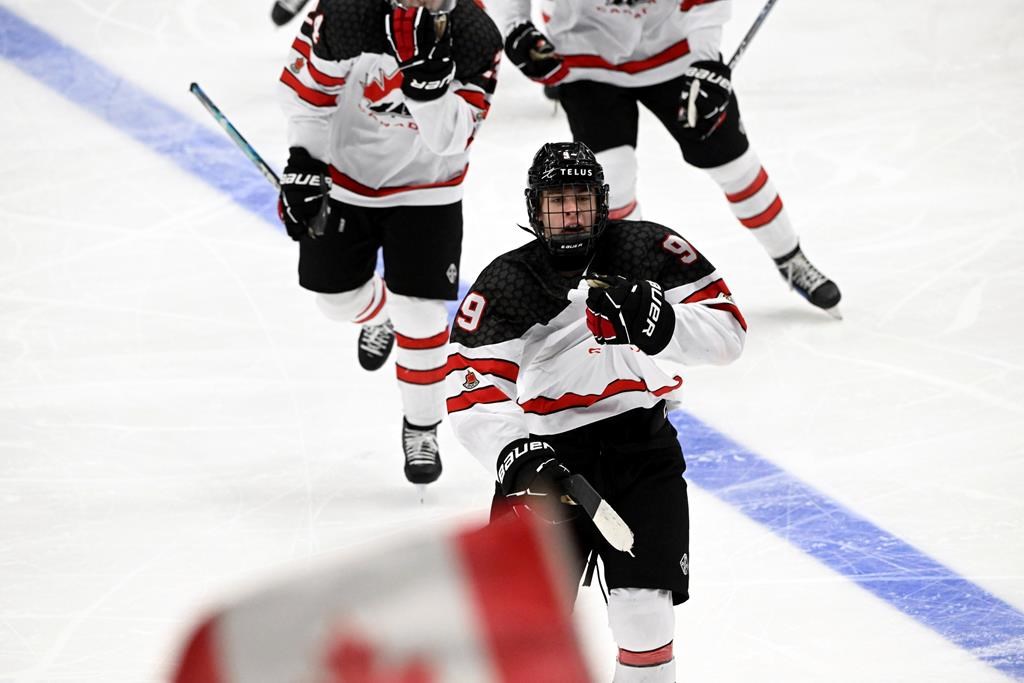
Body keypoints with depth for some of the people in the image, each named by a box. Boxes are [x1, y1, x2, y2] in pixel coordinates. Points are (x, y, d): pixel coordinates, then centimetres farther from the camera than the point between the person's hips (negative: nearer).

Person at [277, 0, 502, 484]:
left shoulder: (477, 40, -24)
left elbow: (448, 141, -26)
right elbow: (306, 86, -12)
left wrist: (433, 81, -44)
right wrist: (303, 165, -15)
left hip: (424, 192, -1)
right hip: (343, 177, 1)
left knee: (420, 313, -3)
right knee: (336, 294, 14)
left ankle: (422, 429, 19)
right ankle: (379, 317, 52)